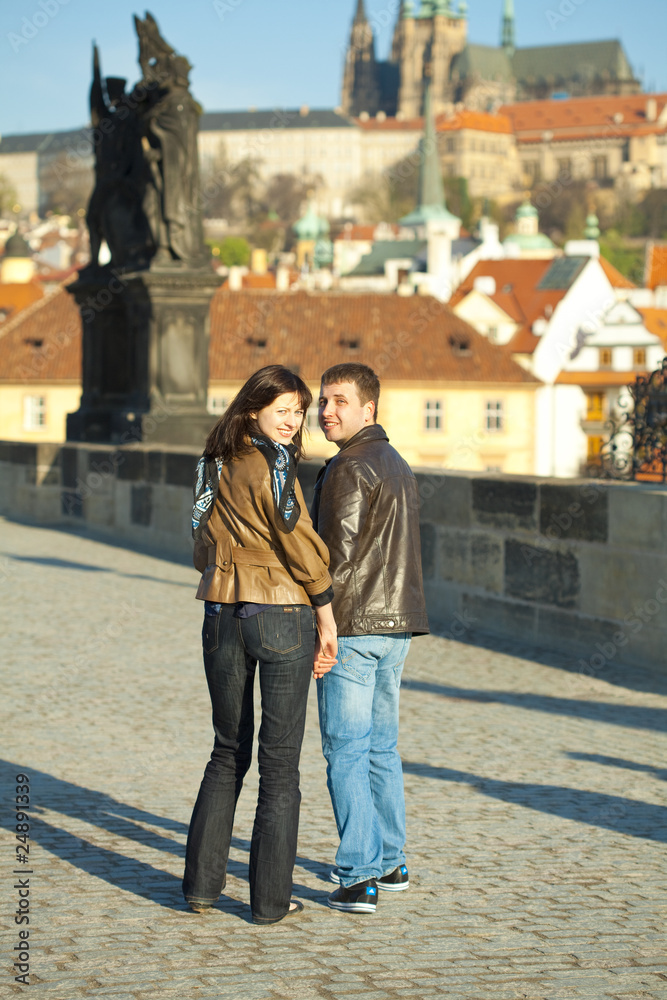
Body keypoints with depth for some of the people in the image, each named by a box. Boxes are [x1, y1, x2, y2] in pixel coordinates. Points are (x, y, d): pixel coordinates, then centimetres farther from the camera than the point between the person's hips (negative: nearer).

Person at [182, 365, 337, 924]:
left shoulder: (215, 465, 10)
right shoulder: (273, 464, -12)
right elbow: (300, 544, -13)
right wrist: (326, 618, -6)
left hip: (221, 615, 6)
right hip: (281, 616, -6)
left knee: (228, 753, 17)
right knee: (280, 762, 2)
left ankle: (202, 883, 18)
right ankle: (270, 899, 5)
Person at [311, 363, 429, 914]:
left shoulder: (349, 469, -13)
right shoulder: (399, 466, 16)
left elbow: (338, 555, -18)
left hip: (353, 624, -9)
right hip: (398, 622, 9)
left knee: (346, 751, -5)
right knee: (381, 746, 17)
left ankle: (359, 879, -7)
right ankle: (390, 862, 24)